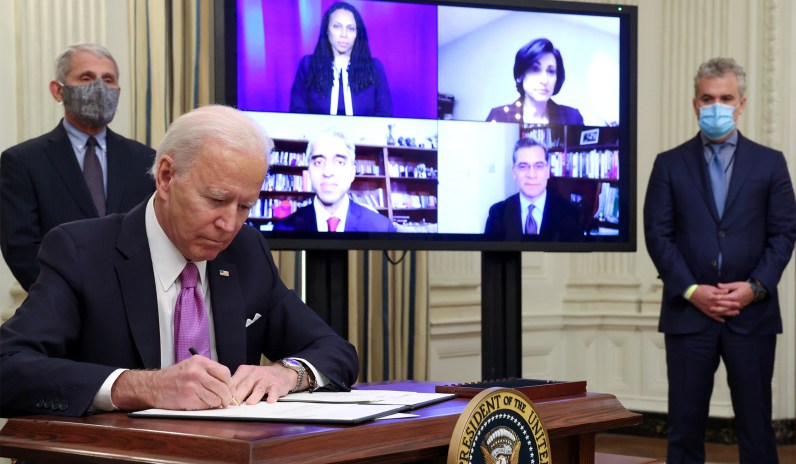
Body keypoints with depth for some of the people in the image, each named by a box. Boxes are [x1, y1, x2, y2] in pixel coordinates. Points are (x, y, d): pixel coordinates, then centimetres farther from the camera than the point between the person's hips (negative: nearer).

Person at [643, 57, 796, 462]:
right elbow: (657, 234, 1)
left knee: (756, 426, 3)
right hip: (688, 312, 0)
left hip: (752, 313, 0)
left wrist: (755, 287, -9)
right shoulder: (670, 164, 7)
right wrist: (691, 290, -10)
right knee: (685, 426, 3)